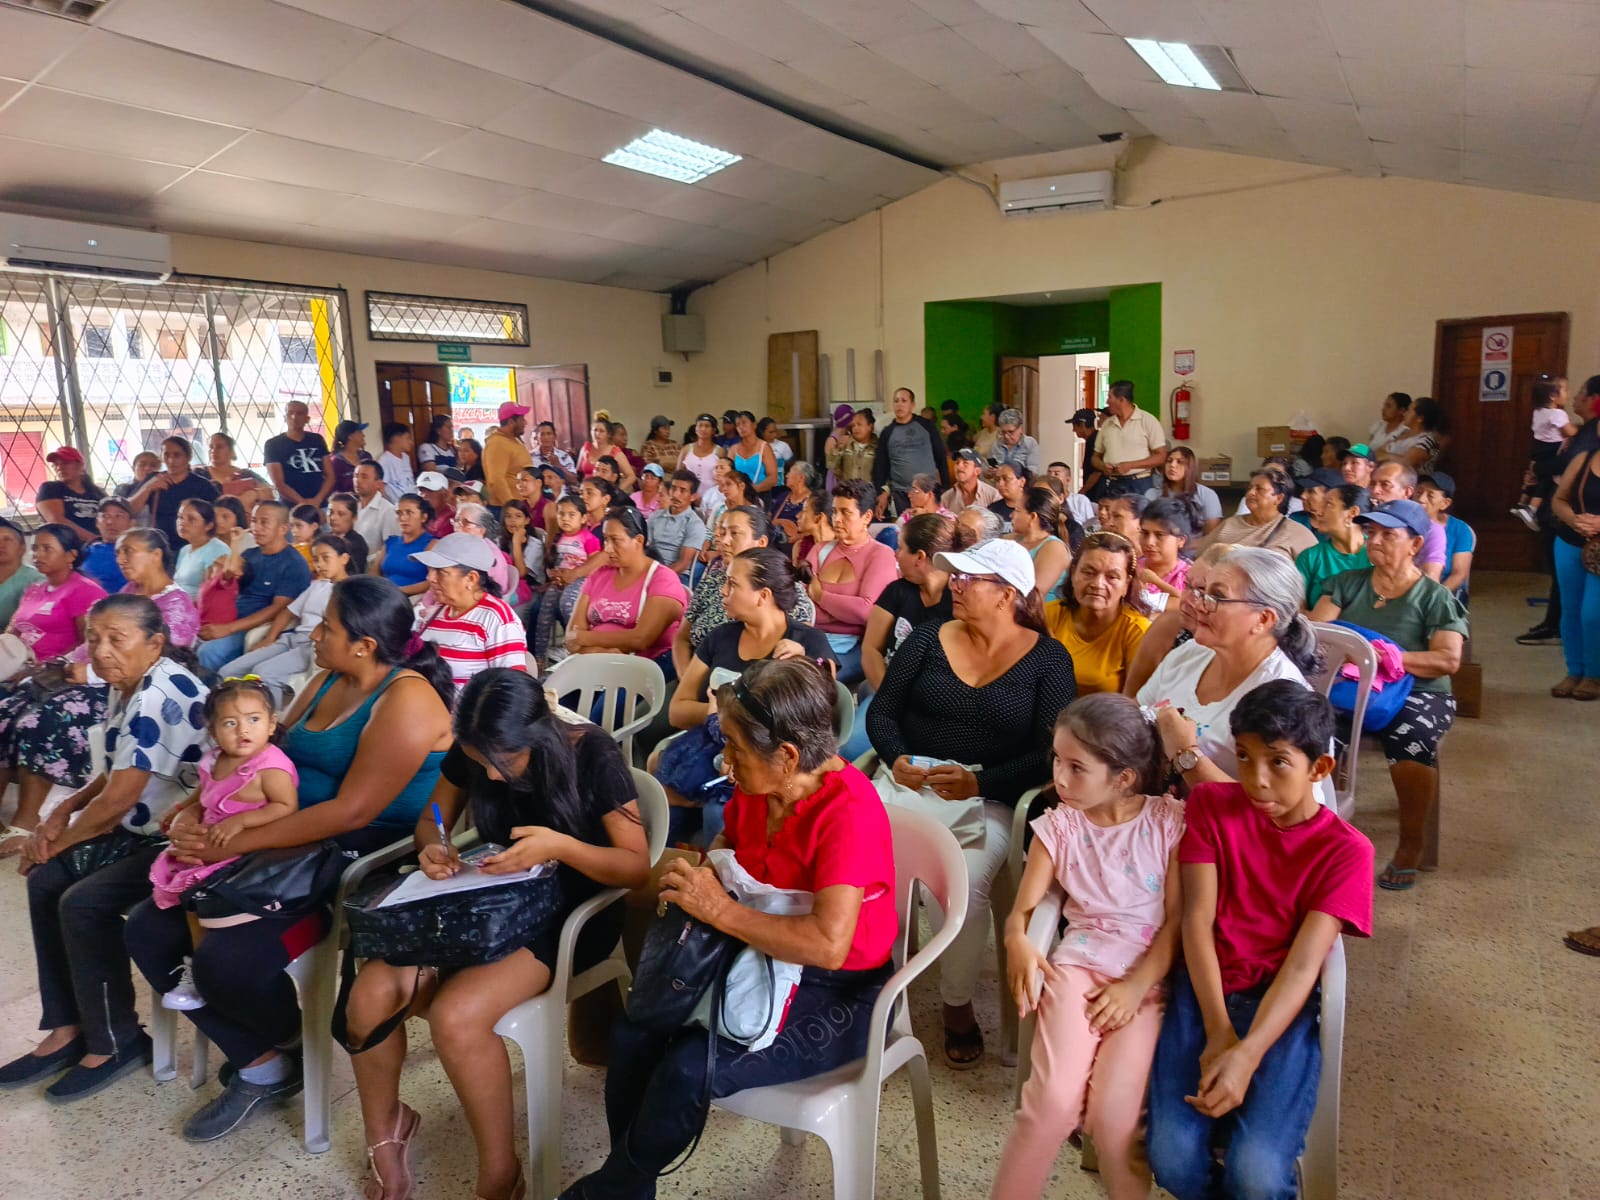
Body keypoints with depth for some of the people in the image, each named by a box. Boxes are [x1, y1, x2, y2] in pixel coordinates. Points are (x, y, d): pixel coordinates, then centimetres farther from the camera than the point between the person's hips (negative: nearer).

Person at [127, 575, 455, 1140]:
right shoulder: (328, 682, 10)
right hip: (296, 852, 10)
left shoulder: (406, 700, -19)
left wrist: (234, 845, -22)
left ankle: (294, 1041, 10)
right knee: (149, 928, 2)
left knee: (226, 960, -25)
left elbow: (352, 811, -25)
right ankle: (258, 1064, 9)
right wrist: (197, 813, -2)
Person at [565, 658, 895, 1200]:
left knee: (690, 1067, -22)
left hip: (840, 994, -7)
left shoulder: (849, 811, -26)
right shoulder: (755, 789, -4)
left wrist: (720, 910, -28)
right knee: (633, 1032, -11)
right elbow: (728, 846, 19)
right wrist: (695, 875, -4)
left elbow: (829, 944, -36)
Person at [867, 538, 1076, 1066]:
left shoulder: (1047, 659, 1)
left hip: (990, 797, -2)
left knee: (966, 879, -30)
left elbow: (1051, 752, -6)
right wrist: (897, 759, -10)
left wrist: (979, 782, -18)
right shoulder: (929, 637, 10)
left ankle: (958, 1004, -3)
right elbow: (881, 712, 10)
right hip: (911, 781, 3)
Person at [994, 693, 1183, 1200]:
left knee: (1114, 1113, -20)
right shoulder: (1058, 825, 3)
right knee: (1054, 1098, -21)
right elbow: (1023, 909, 4)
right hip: (1078, 964, 1)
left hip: (1151, 975, -1)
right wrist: (1018, 942, -18)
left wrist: (1136, 986, -13)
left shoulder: (1170, 821, -3)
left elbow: (1178, 919, -3)